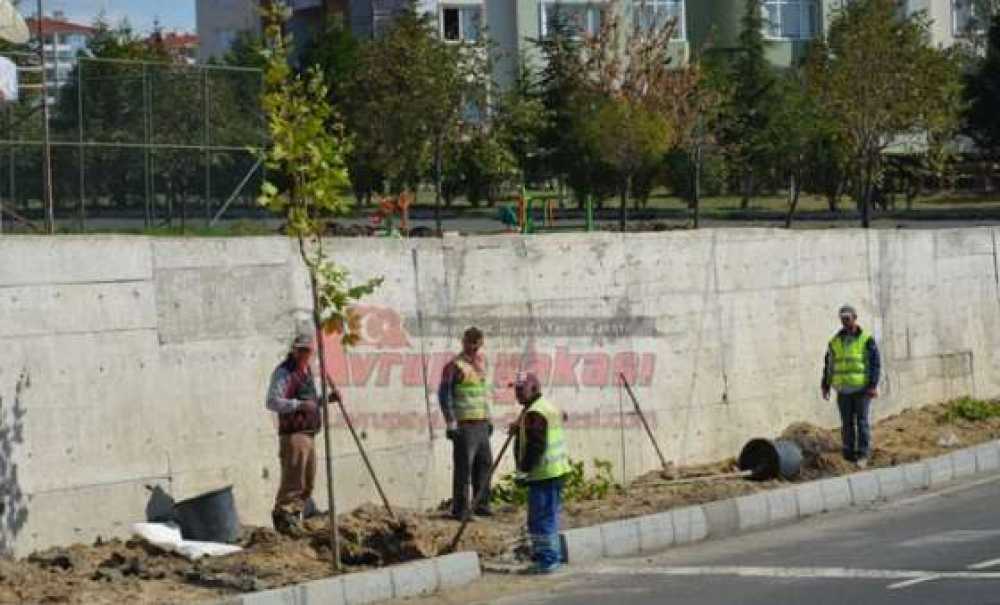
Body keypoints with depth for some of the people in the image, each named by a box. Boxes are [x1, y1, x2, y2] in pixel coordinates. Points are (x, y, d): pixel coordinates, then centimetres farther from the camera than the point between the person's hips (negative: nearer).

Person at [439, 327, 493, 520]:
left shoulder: (480, 362, 15)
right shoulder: (455, 366, -9)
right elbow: (444, 395, -12)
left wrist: (488, 418, 22)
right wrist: (451, 423, -16)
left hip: (481, 424, 8)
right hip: (464, 424, -8)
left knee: (484, 463, 11)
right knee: (463, 467, -7)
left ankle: (481, 504, 21)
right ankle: (460, 509, -4)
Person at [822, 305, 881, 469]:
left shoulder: (866, 340, -2)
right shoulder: (835, 341, 11)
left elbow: (875, 363, -5)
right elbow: (829, 365, 17)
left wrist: (873, 385, -14)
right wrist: (825, 386, 13)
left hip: (862, 388, -4)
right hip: (843, 390, 4)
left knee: (862, 422, -4)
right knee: (847, 424, 6)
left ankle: (863, 455, -2)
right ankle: (849, 456, 11)